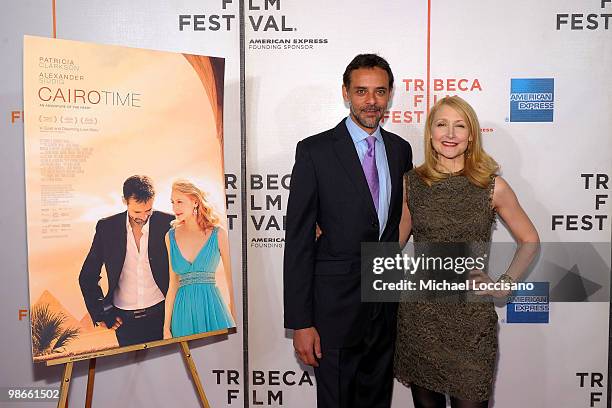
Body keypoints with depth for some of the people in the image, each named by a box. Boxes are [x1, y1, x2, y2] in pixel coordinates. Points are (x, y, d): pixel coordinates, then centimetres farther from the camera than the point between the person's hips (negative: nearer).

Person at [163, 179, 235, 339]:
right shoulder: (171, 236, 4)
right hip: (183, 308, 2)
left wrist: (235, 319, -3)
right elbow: (173, 284, 6)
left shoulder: (218, 234, -5)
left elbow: (231, 280, -2)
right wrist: (166, 326, 5)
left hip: (212, 307, -2)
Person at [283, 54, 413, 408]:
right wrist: (300, 322, -13)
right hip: (336, 307, -4)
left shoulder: (401, 149, 6)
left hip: (387, 304, 5)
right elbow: (299, 239, -11)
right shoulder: (315, 151, -10)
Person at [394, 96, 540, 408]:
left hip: (472, 319, -1)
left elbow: (529, 241, 10)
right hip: (418, 317, 1)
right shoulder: (410, 183, 1)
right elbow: (395, 241, 12)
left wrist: (504, 285, -1)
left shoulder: (493, 186, -2)